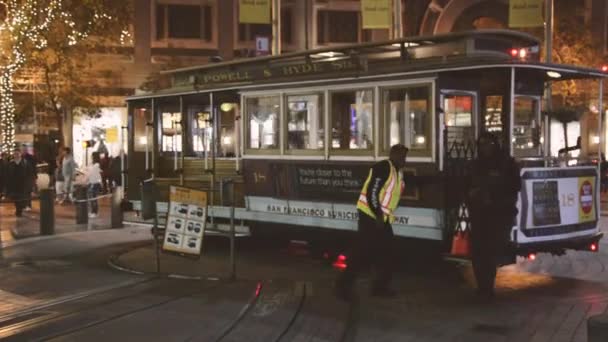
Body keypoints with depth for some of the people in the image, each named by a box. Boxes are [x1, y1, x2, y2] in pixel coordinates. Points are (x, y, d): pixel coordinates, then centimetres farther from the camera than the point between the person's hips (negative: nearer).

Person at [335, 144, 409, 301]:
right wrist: (378, 215, -22)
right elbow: (372, 192, -22)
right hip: (370, 214, -10)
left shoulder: (397, 171, 15)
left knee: (385, 251, 11)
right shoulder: (383, 167, -15)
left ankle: (380, 286, 21)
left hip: (383, 217, 10)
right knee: (362, 251, -9)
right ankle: (343, 285, -3)